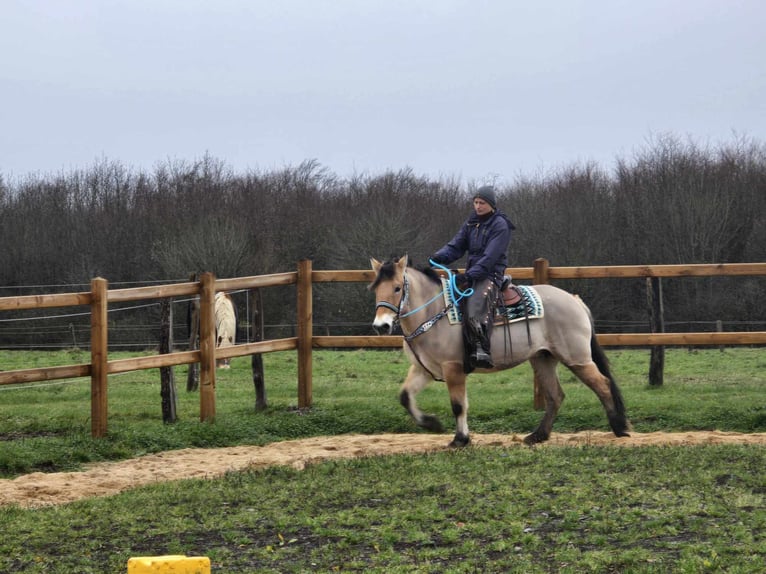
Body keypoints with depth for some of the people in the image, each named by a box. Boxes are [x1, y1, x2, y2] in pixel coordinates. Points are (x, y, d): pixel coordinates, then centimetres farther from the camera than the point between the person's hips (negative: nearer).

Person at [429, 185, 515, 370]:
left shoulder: (500, 225, -8)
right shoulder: (471, 223, 14)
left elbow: (490, 257, -17)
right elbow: (456, 246, 8)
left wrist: (469, 275, -26)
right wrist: (439, 257, -13)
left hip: (491, 275, -8)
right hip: (472, 273, 8)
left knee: (476, 307, -32)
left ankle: (482, 351, -38)